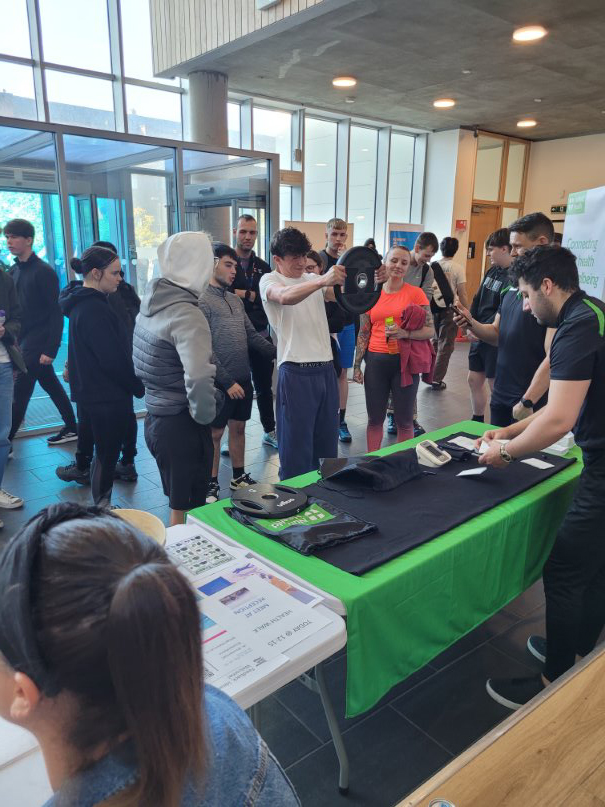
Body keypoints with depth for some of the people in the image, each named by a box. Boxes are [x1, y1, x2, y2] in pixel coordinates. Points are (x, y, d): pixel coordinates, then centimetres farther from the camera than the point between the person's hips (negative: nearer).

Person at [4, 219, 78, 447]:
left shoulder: (44, 272, -12)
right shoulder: (13, 272, 10)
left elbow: (56, 313, -15)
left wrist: (50, 350, -19)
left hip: (37, 344, -7)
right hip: (24, 341, 8)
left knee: (19, 394, -5)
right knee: (52, 386, 15)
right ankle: (72, 428, 27)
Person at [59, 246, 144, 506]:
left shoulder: (82, 303, 10)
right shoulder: (94, 310, -21)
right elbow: (114, 360, -22)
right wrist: (139, 388, -8)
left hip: (91, 393, 10)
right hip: (107, 396, -10)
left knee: (102, 454, 19)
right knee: (107, 457, 2)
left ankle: (101, 509, 31)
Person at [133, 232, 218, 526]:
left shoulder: (150, 304, 5)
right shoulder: (187, 314, -21)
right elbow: (199, 378, -34)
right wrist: (204, 415, -16)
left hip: (155, 419, 8)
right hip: (182, 425, -8)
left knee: (177, 503, 23)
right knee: (187, 511, 7)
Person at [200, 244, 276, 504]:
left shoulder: (235, 300, 12)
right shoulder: (201, 300, -11)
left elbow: (252, 335, 15)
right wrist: (227, 381, -18)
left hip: (243, 378, 7)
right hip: (221, 382, -7)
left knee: (238, 428, 16)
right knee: (214, 433, 5)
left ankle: (238, 477, 30)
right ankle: (212, 485, 17)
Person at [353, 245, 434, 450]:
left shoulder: (416, 293, -1)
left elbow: (430, 331, -3)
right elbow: (363, 333, 10)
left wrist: (405, 333, -20)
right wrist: (357, 365, 6)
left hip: (404, 361, -2)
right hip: (376, 361, 2)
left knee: (404, 421, 6)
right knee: (375, 419, 11)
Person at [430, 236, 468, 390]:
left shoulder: (433, 266, 4)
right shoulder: (458, 268, -8)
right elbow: (462, 294, -9)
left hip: (433, 308, 4)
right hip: (449, 309, -4)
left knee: (434, 342, 19)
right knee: (445, 345, 5)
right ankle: (436, 379, 6)